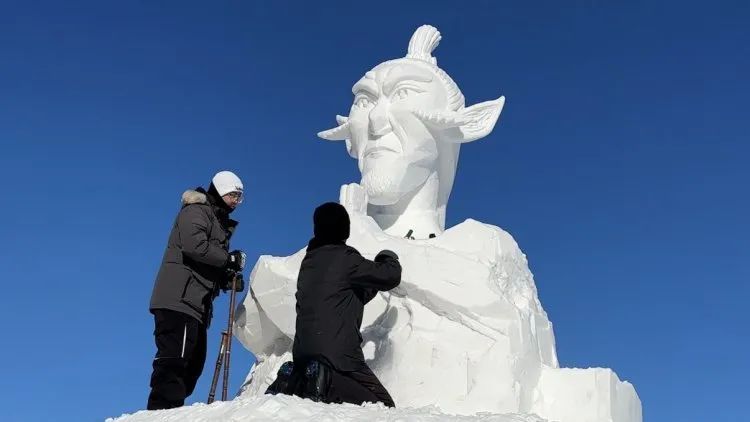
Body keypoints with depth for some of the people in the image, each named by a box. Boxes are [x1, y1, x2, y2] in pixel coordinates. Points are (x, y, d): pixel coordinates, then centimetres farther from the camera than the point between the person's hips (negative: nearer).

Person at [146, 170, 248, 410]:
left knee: (193, 362, 7)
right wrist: (230, 259, -13)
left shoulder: (220, 223, 27)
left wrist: (227, 278, 5)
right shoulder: (196, 211, -1)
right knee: (175, 359, -17)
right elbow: (195, 246, -20)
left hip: (196, 304, 10)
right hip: (179, 299, -10)